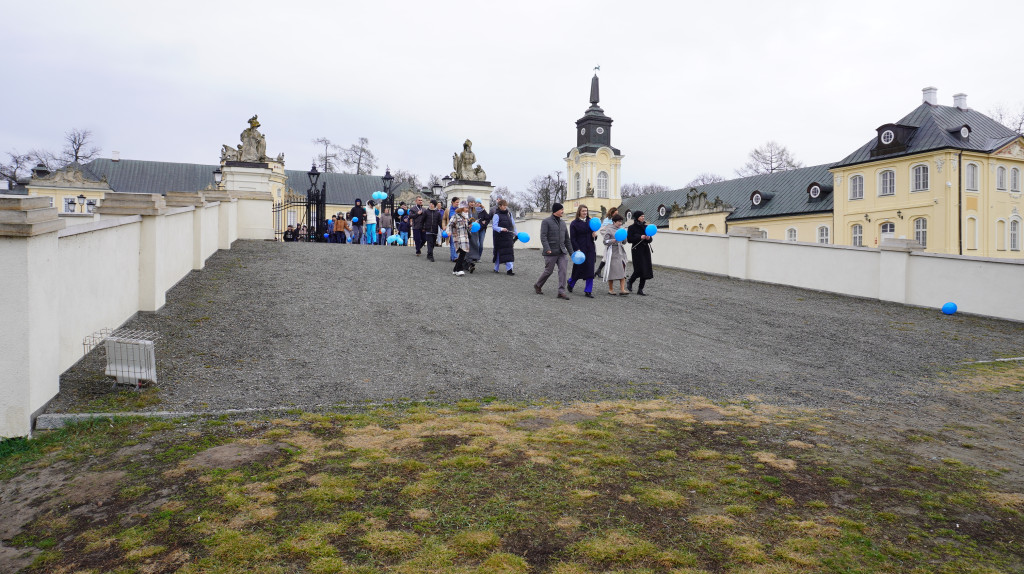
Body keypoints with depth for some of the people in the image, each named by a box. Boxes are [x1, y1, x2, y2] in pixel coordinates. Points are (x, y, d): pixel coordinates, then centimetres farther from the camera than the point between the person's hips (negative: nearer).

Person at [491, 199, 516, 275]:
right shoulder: (497, 215, -9)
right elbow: (494, 226, -15)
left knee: (509, 252, 0)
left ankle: (509, 269, 3)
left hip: (508, 236, 5)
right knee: (499, 252, 1)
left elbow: (513, 223, 21)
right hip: (499, 237, -5)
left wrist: (515, 233, 22)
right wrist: (501, 229, -32)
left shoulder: (509, 214, 10)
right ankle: (496, 268, 12)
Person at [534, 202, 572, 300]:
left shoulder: (563, 223, 17)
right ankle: (537, 286, 24)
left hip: (562, 252, 6)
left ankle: (561, 292, -7)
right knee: (548, 271, 1)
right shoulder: (546, 222, -3)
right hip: (551, 252, -5)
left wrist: (571, 252, 17)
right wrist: (547, 249, -25)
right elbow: (543, 237, -12)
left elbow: (567, 239, 21)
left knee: (563, 270, -7)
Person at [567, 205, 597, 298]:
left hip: (590, 249, 4)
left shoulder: (590, 222, 12)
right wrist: (577, 250, -15)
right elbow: (572, 239, -6)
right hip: (579, 249, -4)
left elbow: (593, 237, 21)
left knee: (590, 270, -1)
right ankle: (571, 282, 33)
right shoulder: (574, 223, -2)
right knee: (579, 269, 3)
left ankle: (588, 291, 3)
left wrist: (594, 235, -3)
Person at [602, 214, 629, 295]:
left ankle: (622, 289, -5)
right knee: (612, 270, -1)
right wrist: (614, 240, -23)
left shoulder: (621, 228, 13)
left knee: (622, 271, -3)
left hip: (621, 251, 6)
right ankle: (610, 289, 11)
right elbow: (605, 241, -12)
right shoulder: (608, 229, -6)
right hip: (612, 252, -6)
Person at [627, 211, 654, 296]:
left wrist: (648, 238, -9)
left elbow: (651, 239, 14)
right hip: (637, 250, -6)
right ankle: (629, 282, 17)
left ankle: (640, 289, 8)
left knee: (646, 270, 1)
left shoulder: (645, 227, 11)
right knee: (639, 270, -12)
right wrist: (640, 237, -19)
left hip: (646, 250, 6)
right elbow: (629, 239, -11)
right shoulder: (632, 228, -4)